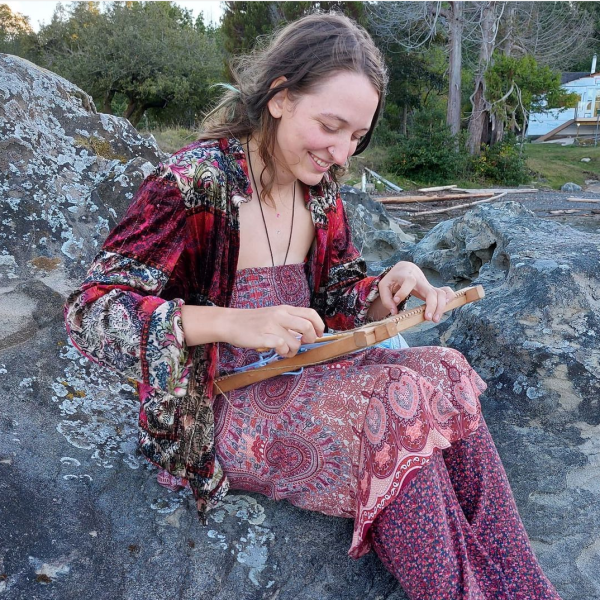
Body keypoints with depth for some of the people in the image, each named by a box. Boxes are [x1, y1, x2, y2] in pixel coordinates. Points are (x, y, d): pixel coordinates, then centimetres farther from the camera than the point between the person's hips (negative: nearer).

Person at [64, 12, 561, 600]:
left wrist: (386, 291, -11)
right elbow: (89, 309, -21)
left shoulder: (319, 190, 3)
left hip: (303, 377, 6)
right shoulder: (191, 182, -17)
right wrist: (233, 324, -35)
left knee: (446, 376, -14)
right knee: (398, 403, -25)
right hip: (218, 412, -6)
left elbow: (339, 294, 13)